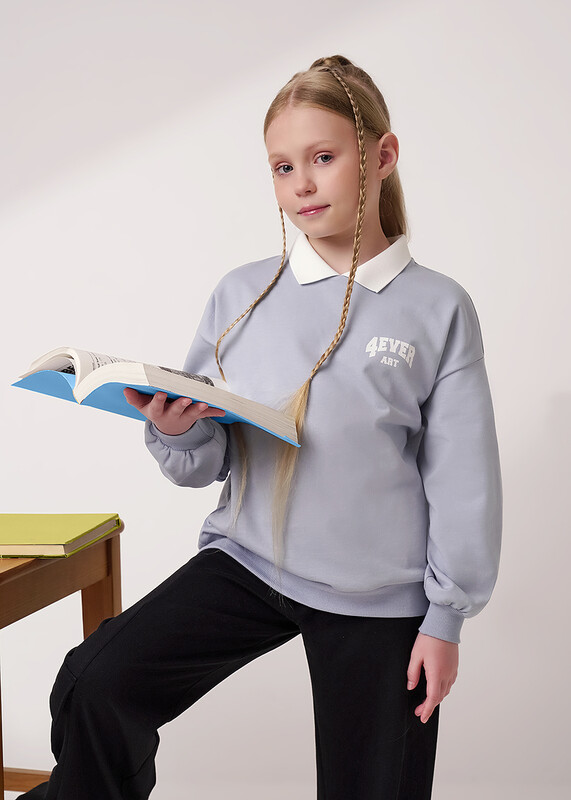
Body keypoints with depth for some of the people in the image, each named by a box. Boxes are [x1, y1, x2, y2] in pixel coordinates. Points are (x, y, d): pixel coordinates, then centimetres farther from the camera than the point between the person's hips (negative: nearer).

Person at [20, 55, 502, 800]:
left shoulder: (437, 309, -5)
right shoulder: (242, 293, 2)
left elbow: (461, 479, -2)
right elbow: (204, 463, 5)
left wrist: (446, 618, -2)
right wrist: (176, 431, -18)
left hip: (377, 597, -1)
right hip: (247, 560, 2)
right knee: (95, 687, -17)